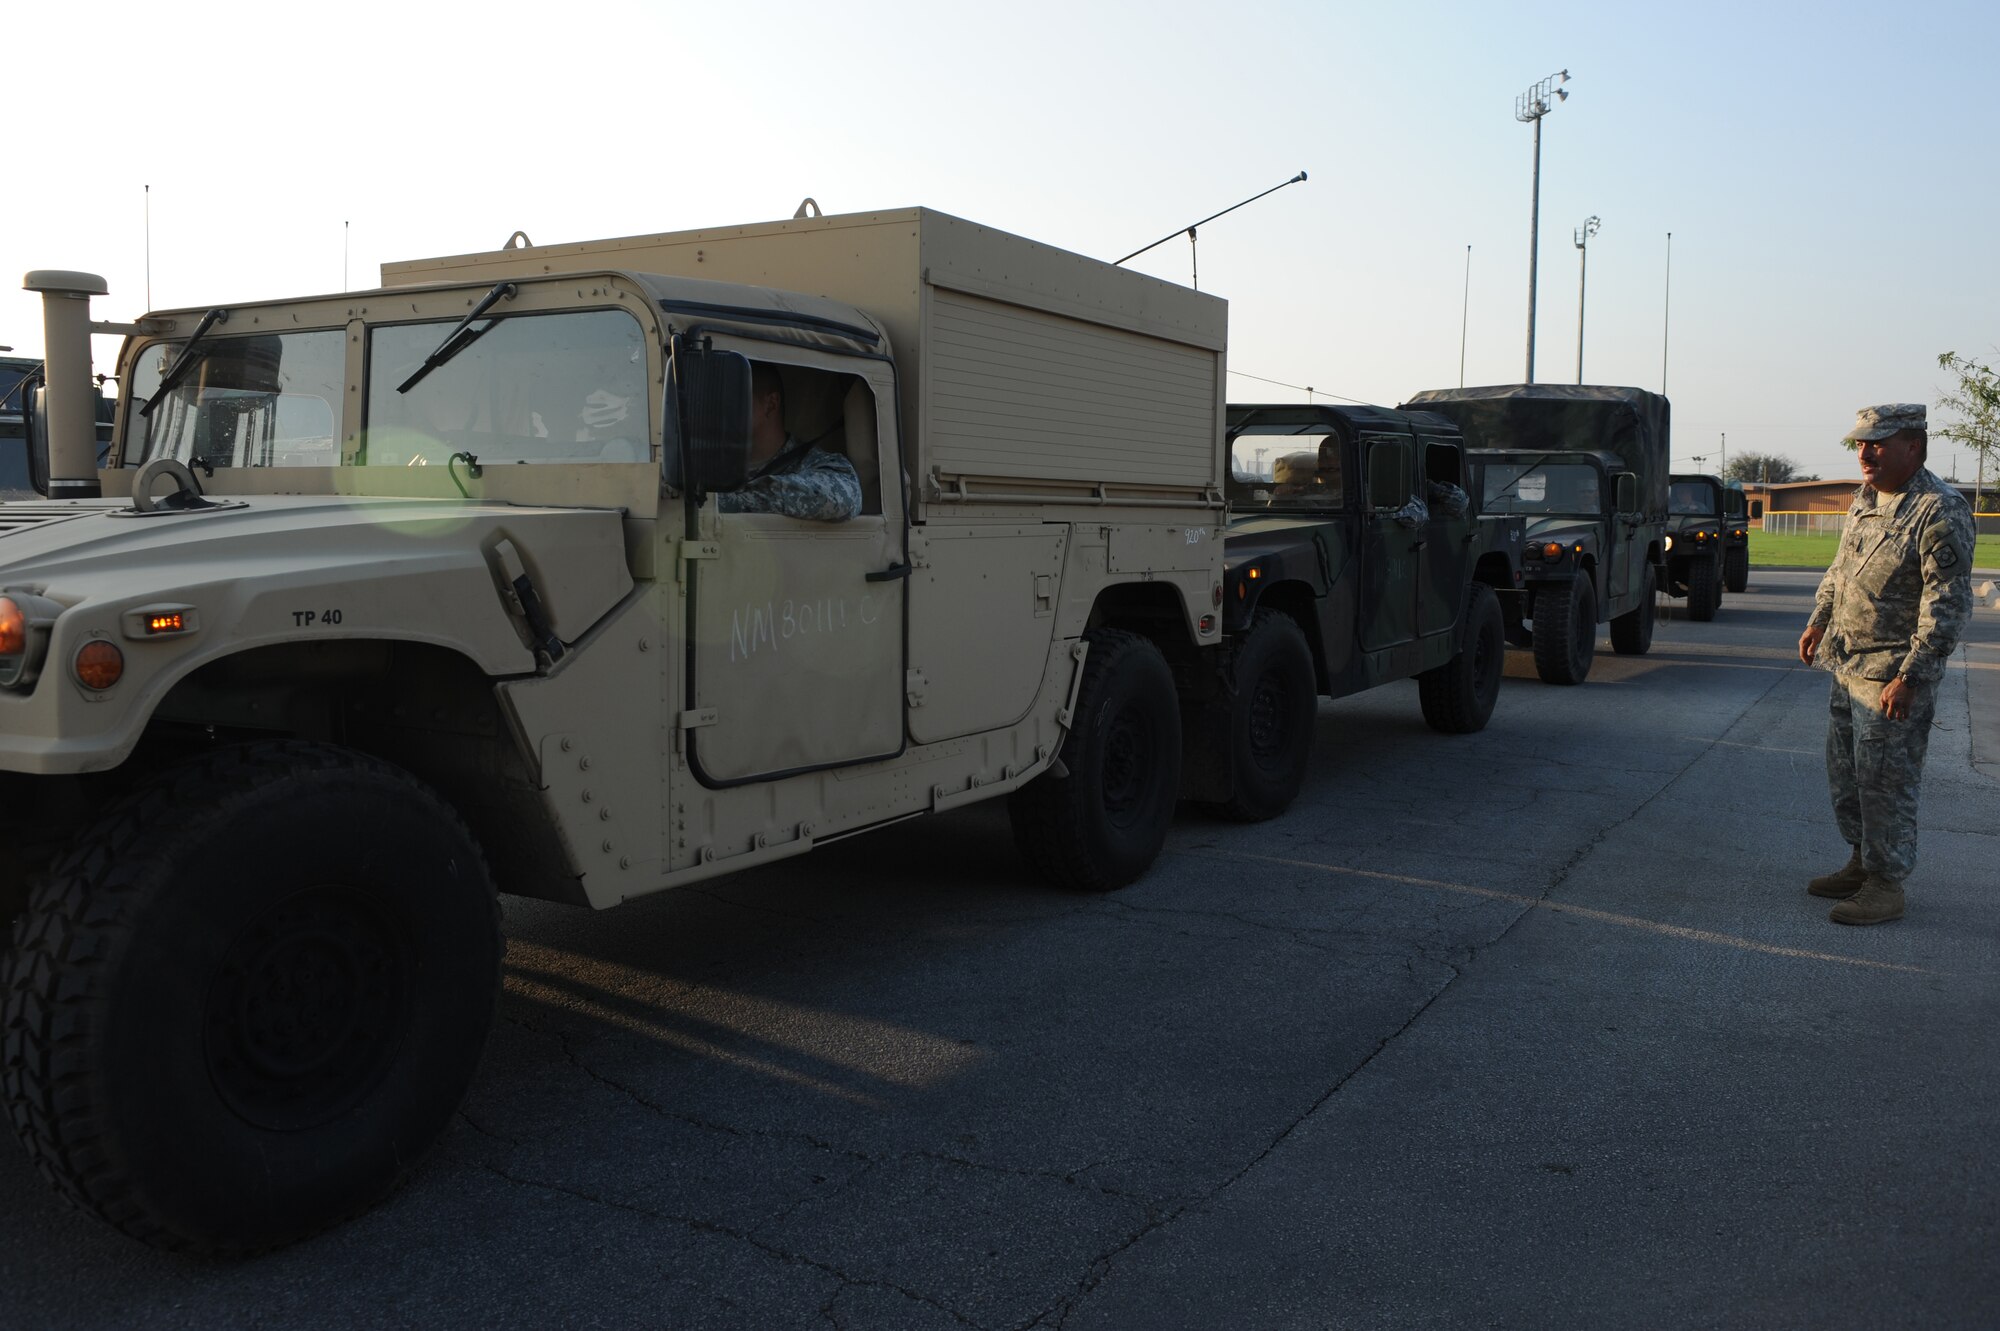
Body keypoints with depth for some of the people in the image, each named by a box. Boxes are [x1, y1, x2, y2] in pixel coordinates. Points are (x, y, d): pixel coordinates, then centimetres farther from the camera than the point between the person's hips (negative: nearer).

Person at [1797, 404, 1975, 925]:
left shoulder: (1941, 511, -17)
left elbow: (1947, 604, -20)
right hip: (1847, 667, 9)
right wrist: (1819, 621, 21)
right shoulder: (1866, 499, 10)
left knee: (1884, 783, -3)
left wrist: (1909, 676, -23)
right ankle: (1862, 863, 31)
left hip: (1892, 677, -9)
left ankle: (1886, 887, 8)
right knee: (1845, 774, 17)